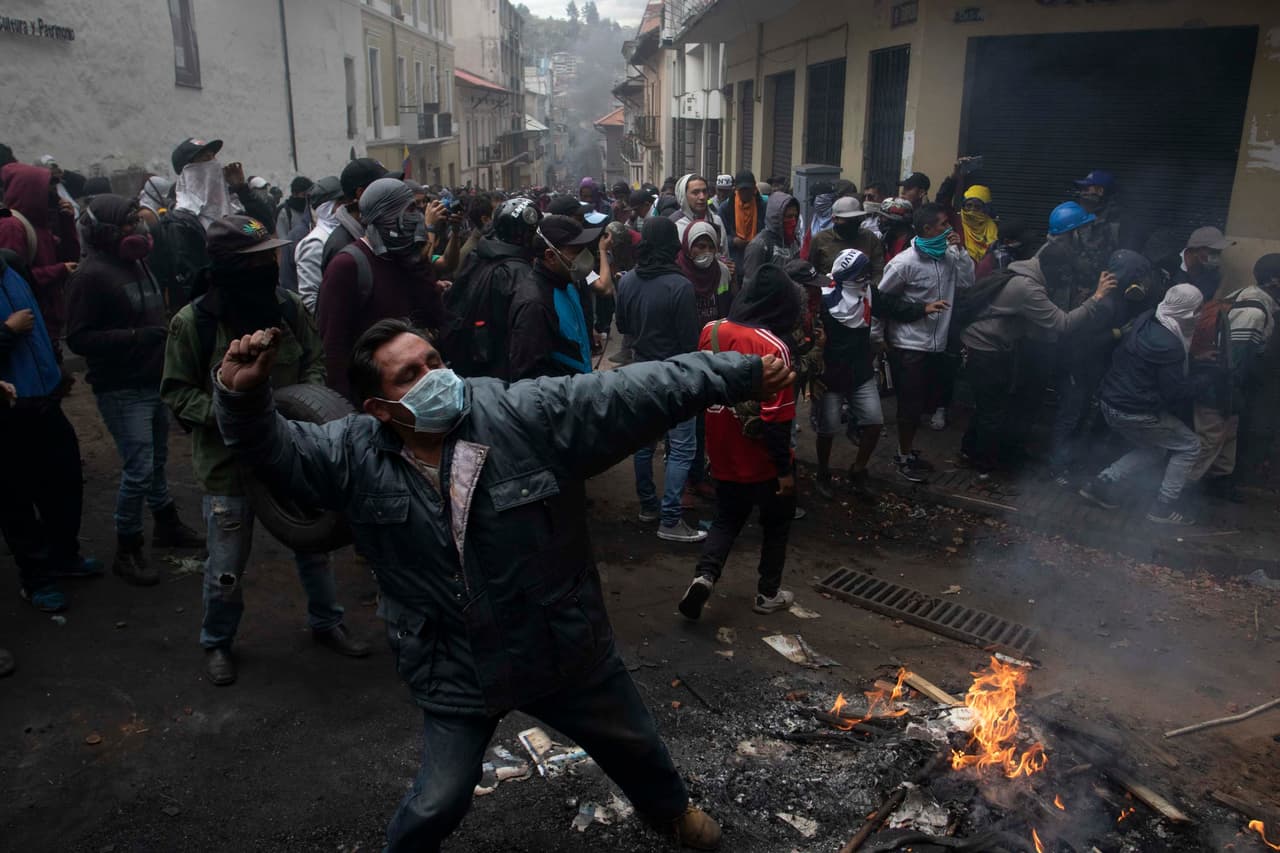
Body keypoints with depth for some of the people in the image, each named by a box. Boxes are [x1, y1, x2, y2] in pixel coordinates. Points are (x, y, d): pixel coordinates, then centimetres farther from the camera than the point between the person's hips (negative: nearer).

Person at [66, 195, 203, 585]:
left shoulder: (136, 263, 10)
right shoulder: (92, 275, -16)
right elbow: (78, 338, -19)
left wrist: (164, 333, 7)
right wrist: (136, 337, -26)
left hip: (155, 381, 8)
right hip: (122, 389, -8)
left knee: (157, 460, 20)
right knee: (139, 469, -6)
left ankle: (167, 524, 37)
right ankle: (127, 550, 10)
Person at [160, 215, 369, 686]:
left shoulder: (288, 307, -7)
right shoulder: (192, 321, -14)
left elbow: (314, 359, 7)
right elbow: (177, 391, -8)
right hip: (229, 460, -3)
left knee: (314, 544, 18)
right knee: (227, 567, 10)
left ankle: (326, 622, 40)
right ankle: (216, 641, 37)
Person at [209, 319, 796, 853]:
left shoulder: (529, 415, -21)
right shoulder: (355, 456, -12)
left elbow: (639, 391, -21)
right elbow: (272, 445, -3)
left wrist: (742, 374, -21)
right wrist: (242, 394, -25)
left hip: (568, 650, 1)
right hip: (457, 673, 0)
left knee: (634, 744, 24)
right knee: (439, 803, 11)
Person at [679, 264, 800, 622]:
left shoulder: (711, 331, -5)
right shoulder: (772, 347, -23)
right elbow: (776, 418, -22)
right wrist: (784, 468, -11)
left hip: (723, 454, 5)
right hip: (762, 459, -5)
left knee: (726, 520, 21)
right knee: (776, 524, 18)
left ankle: (704, 575, 0)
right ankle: (768, 593, 28)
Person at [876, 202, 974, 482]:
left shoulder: (948, 256, 3)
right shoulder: (905, 262, -16)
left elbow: (967, 282, -2)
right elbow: (881, 298, -10)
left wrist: (960, 250, -8)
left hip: (937, 343, 7)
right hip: (910, 345, -7)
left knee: (924, 403, 16)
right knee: (910, 404, 2)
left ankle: (908, 450, 33)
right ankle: (903, 458, 18)